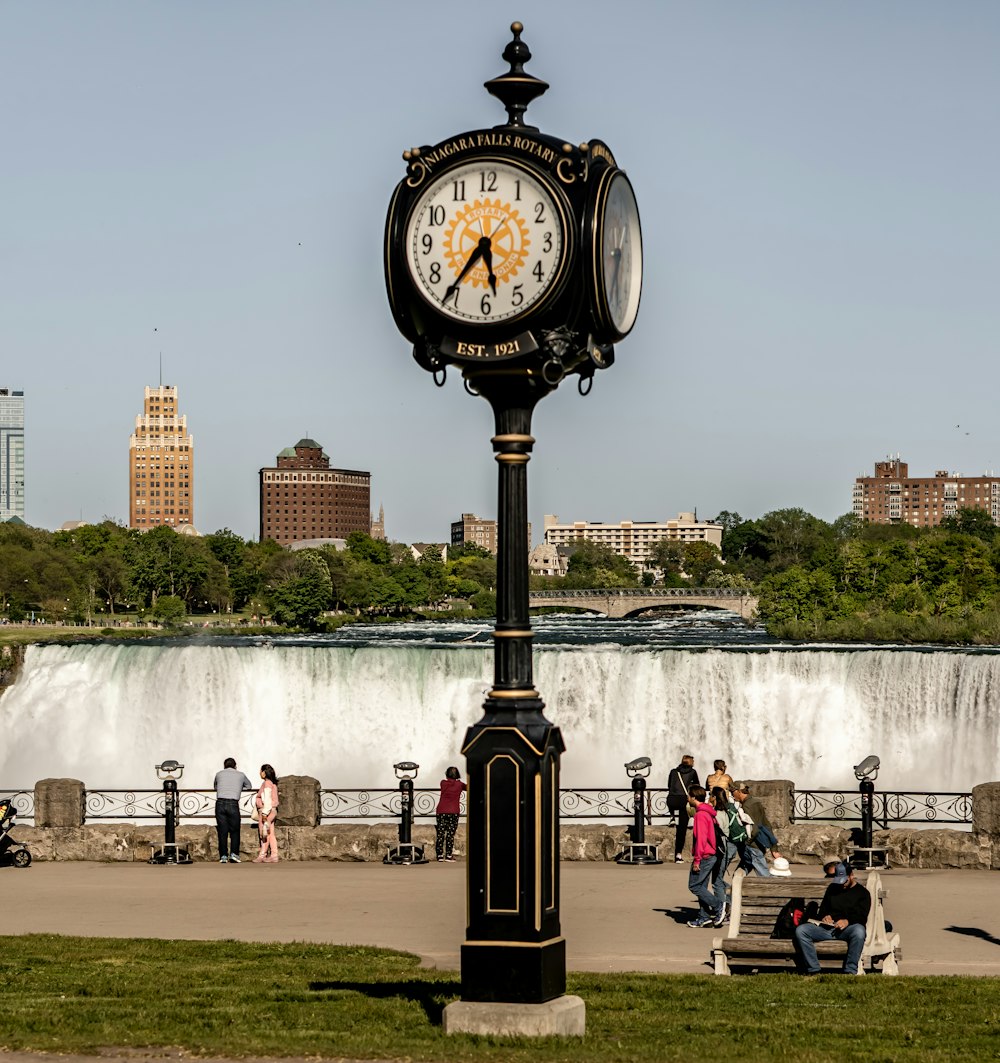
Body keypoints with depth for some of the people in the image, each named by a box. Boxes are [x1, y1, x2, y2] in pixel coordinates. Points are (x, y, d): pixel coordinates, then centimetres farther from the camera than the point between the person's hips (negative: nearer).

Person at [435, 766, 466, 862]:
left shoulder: (443, 783, 1)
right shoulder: (459, 784, 1)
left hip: (441, 811, 1)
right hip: (453, 812, -1)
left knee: (440, 833, 6)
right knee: (450, 834, 1)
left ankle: (440, 855, 4)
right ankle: (448, 855, -3)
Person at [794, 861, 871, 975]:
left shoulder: (862, 892, 11)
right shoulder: (832, 888, 27)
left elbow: (862, 917, -3)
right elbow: (823, 909, 31)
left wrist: (848, 921, -23)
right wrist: (824, 917, 6)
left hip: (848, 928, -4)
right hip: (827, 927, 4)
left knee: (859, 931, -41)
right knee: (800, 930, -22)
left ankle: (850, 971, -33)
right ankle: (814, 970, -28)